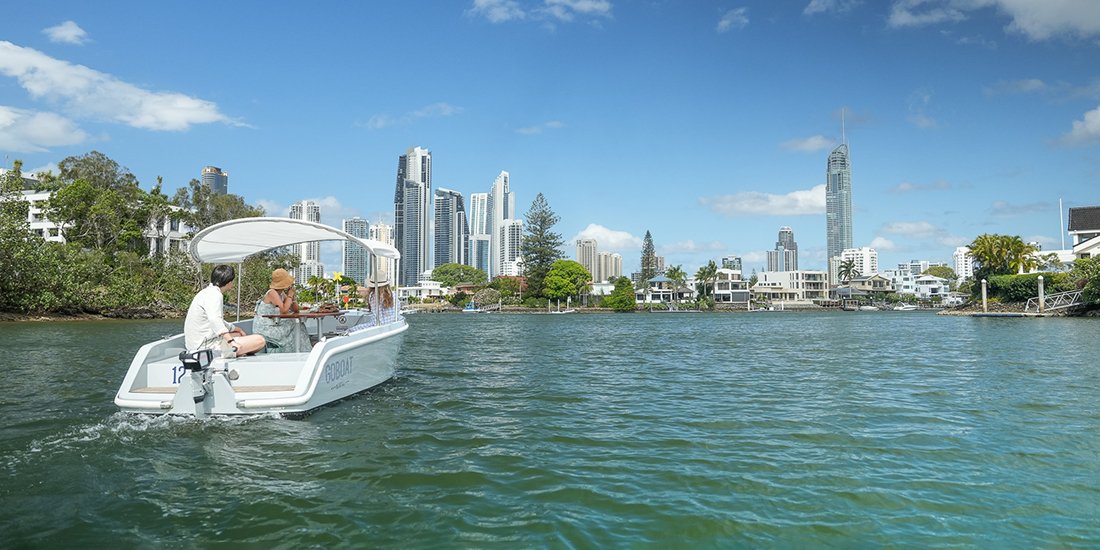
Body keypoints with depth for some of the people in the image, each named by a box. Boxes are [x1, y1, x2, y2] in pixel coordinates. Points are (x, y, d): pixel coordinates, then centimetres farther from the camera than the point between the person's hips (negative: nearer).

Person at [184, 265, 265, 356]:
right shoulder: (214, 294, -15)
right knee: (259, 340, -17)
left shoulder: (208, 292, 19)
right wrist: (231, 341, -42)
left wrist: (237, 329, 32)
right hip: (207, 346, -11)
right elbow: (215, 320, -33)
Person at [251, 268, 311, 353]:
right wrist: (290, 295, -15)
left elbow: (296, 310, 10)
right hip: (264, 329, -8)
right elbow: (284, 310, -28)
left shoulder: (282, 294, 8)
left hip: (273, 326, 8)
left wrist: (293, 296, -5)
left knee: (299, 327, 0)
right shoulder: (272, 293, -17)